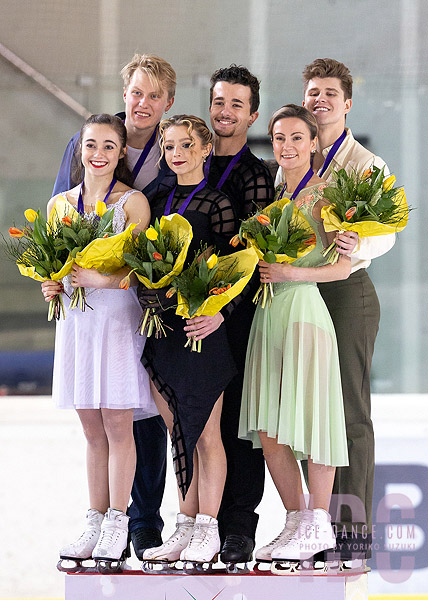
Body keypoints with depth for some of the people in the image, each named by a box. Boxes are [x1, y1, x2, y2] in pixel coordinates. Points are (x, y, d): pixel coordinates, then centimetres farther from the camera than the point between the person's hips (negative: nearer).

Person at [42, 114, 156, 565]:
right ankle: (95, 524, 11)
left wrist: (104, 279, -24)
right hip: (75, 320, 4)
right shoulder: (60, 203, 12)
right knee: (92, 430, 7)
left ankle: (116, 525, 1)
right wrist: (51, 285, -2)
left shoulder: (132, 202, -3)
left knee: (117, 424, -4)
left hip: (118, 317, -4)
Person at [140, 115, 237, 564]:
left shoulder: (215, 203, -4)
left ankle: (207, 531, 4)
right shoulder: (158, 202, 14)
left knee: (204, 434, -2)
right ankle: (186, 529, 15)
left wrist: (219, 311, -20)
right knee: (178, 434, 10)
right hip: (158, 330, 6)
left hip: (200, 329, -6)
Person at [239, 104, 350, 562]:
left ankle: (319, 525, 1)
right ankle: (296, 521, 12)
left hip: (305, 309, -7)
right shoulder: (275, 194, 17)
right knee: (267, 429, 4)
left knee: (308, 417, -6)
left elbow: (343, 266, -10)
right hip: (268, 313, 7)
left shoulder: (324, 194, -4)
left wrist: (292, 273, -20)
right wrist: (257, 265, 4)